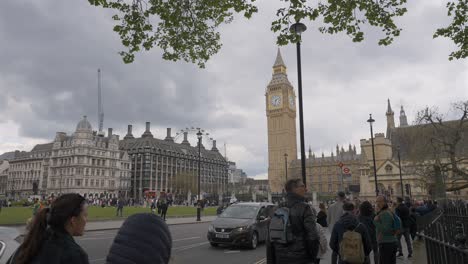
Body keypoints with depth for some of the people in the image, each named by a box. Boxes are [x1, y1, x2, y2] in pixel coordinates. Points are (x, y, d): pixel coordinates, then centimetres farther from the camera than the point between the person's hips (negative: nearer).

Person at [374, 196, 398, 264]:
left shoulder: (385, 214, -16)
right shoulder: (388, 212, 17)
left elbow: (385, 230, -23)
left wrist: (376, 221, -17)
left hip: (386, 244, -10)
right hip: (392, 242, 10)